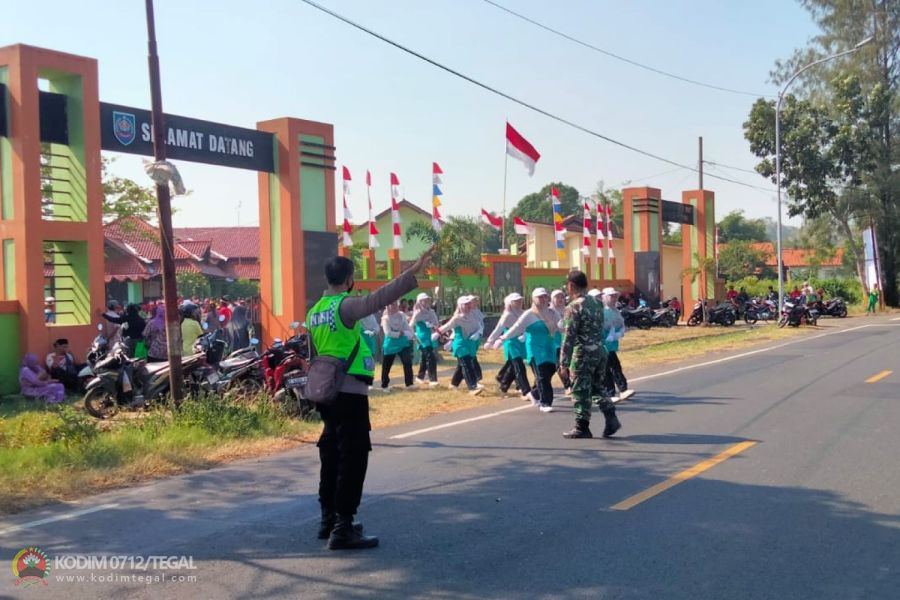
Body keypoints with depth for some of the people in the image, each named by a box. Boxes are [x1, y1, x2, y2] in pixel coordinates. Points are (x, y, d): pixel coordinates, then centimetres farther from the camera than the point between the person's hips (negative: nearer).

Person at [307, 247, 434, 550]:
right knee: (353, 458, -4)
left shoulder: (314, 312, 11)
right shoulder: (345, 306, -15)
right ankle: (342, 529, -4)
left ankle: (328, 519, 26)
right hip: (350, 392, -9)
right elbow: (376, 299, -32)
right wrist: (412, 273, -38)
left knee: (332, 454, 17)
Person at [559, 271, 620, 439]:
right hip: (600, 350, 8)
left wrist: (564, 362, -14)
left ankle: (582, 428, 9)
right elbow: (600, 329, 15)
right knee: (597, 387, 19)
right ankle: (611, 418, 9)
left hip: (583, 354, -8)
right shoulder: (596, 303, 10)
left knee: (581, 392, 2)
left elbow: (569, 337, -16)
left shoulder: (574, 307, -14)